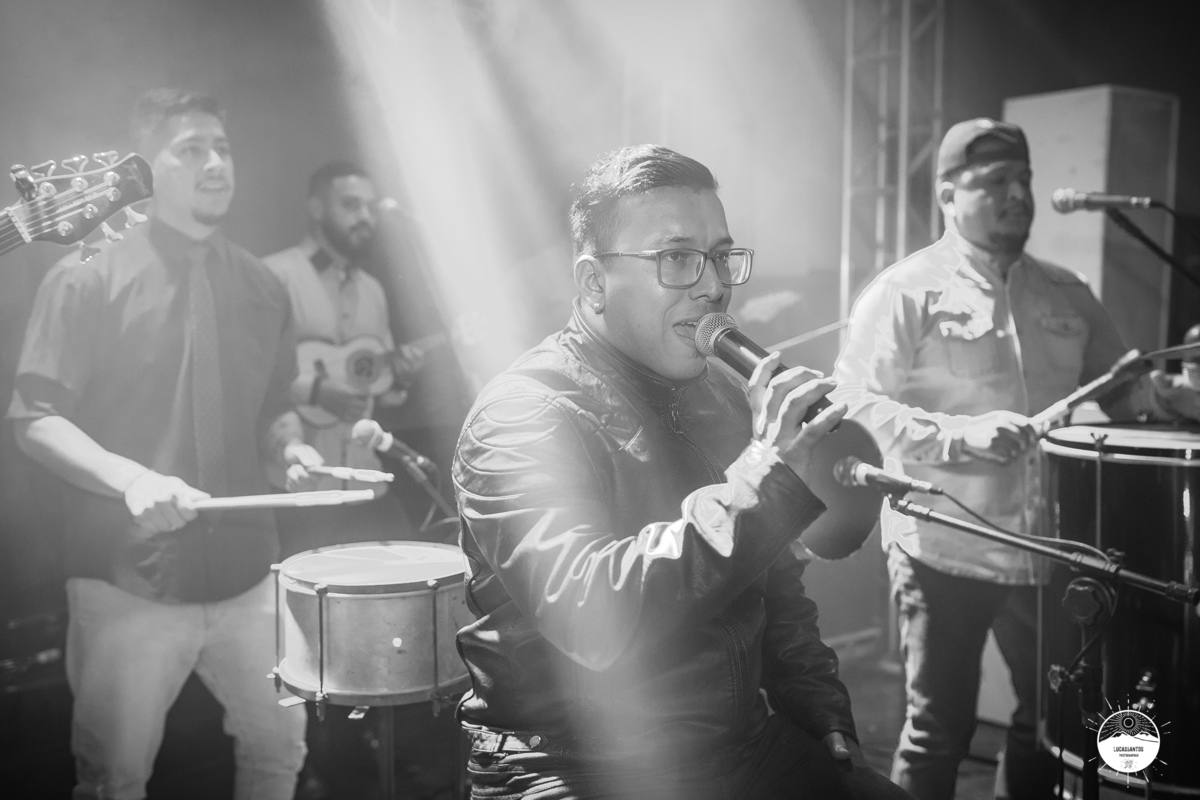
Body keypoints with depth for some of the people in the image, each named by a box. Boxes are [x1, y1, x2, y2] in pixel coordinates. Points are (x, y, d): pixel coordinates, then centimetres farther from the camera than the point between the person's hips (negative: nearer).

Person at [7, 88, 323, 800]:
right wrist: (130, 478, -22)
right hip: (129, 581, -4)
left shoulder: (262, 288, 10)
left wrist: (290, 446, -2)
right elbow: (36, 420, -7)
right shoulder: (88, 279, -4)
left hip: (247, 574, 4)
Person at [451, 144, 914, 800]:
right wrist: (753, 486, -33)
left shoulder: (721, 397, 9)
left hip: (746, 746, 7)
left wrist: (828, 728, 9)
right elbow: (588, 617, -30)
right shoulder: (524, 414, -15)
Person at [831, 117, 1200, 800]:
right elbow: (859, 404, -15)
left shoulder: (1067, 294, 10)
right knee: (939, 731, 6)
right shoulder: (906, 292, -7)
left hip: (1048, 552, 6)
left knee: (1053, 721, 18)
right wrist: (962, 433, -27)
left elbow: (1119, 386, 15)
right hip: (943, 550, -5)